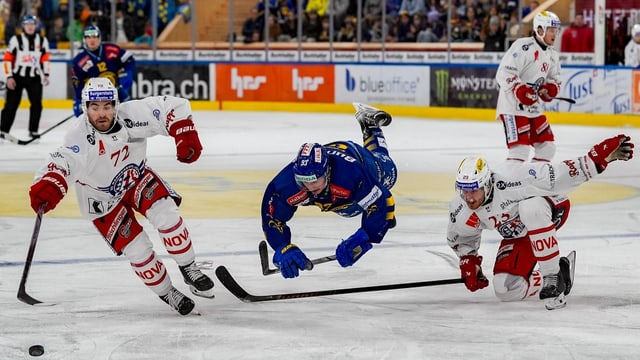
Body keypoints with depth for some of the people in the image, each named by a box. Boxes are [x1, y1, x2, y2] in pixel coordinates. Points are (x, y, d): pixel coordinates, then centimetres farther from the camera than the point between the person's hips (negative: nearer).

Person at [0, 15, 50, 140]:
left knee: (37, 104, -5)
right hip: (17, 77, -2)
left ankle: (33, 130, 6)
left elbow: (45, 58, 14)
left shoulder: (42, 41, 4)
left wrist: (46, 74, 7)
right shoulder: (16, 39, -6)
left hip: (34, 78, 3)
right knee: (11, 104, -2)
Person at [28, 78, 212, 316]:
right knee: (136, 248, -7)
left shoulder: (131, 115, -27)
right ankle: (166, 293, 16)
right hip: (103, 200, -2)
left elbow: (174, 107, -17)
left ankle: (189, 270, 1)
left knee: (166, 214, -20)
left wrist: (186, 136, -26)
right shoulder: (79, 140, -35)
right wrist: (46, 187, -71)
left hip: (137, 177, 2)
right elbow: (61, 163, -51)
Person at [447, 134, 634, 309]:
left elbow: (558, 175, -37)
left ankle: (553, 274, -28)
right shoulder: (460, 213, -17)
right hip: (517, 235, 5)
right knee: (505, 289, -14)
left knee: (529, 208, -41)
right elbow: (461, 239, 8)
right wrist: (468, 264, 1)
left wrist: (602, 155, -45)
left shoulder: (511, 178, -36)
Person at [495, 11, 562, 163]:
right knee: (520, 147, -18)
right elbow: (504, 74, -21)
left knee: (547, 145, 9)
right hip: (512, 105, -9)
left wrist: (551, 88, -1)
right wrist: (521, 91, -31)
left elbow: (555, 79, 22)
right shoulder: (522, 46, -16)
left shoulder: (552, 55, 11)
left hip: (533, 107, 9)